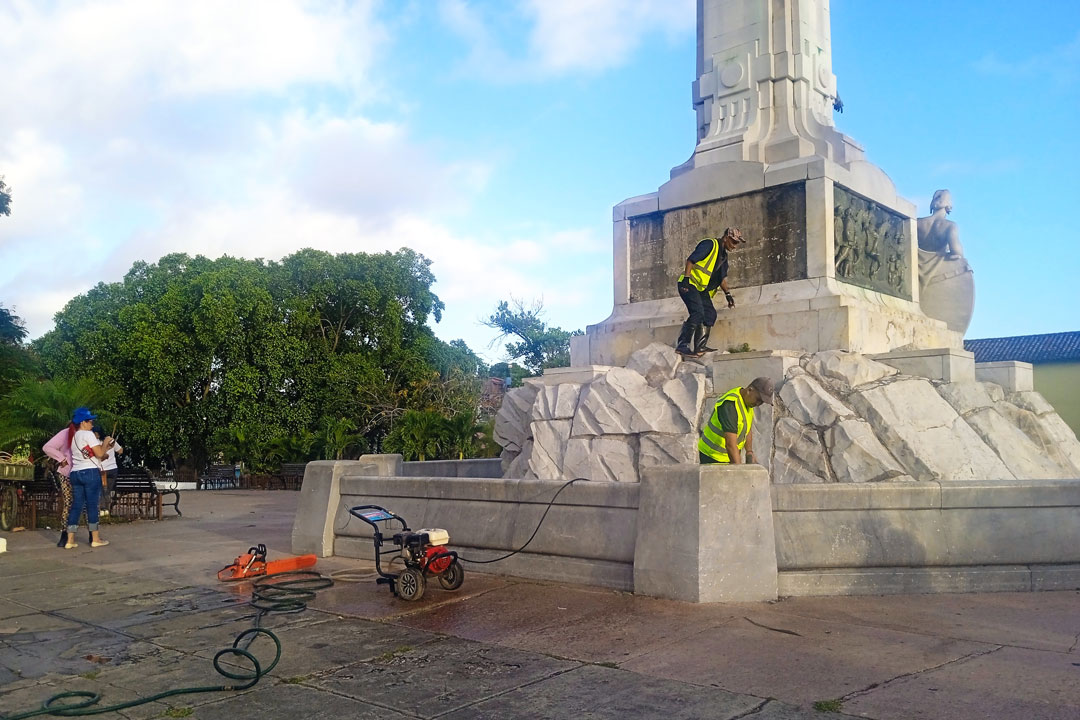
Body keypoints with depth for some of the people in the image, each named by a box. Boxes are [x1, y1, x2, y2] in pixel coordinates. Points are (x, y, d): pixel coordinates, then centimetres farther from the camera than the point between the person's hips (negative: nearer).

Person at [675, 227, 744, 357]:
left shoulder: (723, 255, 19)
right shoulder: (710, 244, -10)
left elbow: (722, 277, 22)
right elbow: (691, 260, -17)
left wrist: (727, 293, 12)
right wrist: (686, 278, -25)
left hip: (701, 288, 10)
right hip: (689, 284, -10)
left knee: (710, 313, 1)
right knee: (698, 313, -22)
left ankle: (700, 346, 2)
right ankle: (682, 345, -22)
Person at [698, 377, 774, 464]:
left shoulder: (747, 401, 2)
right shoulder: (730, 405, -28)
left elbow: (747, 429, 18)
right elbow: (730, 444, -34)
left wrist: (749, 452, 6)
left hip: (729, 456, 9)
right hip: (713, 457, -9)